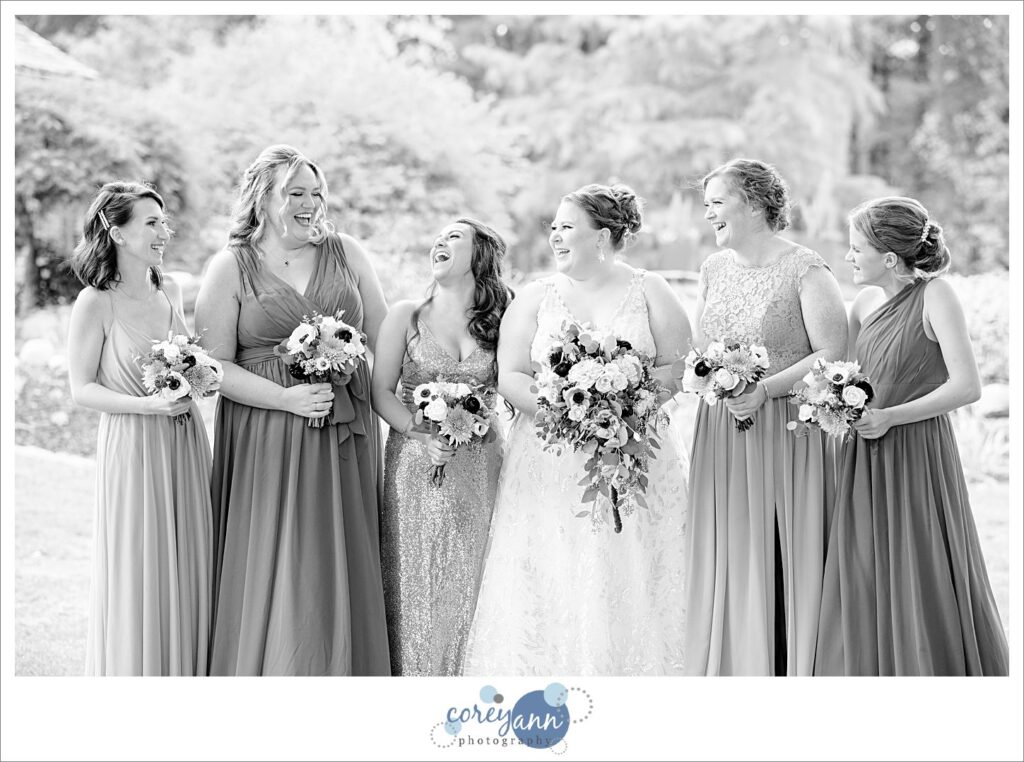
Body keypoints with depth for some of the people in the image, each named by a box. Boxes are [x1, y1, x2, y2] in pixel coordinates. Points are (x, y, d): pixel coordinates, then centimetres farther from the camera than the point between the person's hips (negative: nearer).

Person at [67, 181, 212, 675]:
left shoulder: (170, 292, 7)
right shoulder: (96, 302, -11)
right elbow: (81, 389, -8)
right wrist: (147, 405, -19)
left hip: (184, 445, 6)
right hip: (132, 448, -6)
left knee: (186, 571, 10)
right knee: (138, 575, 1)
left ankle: (185, 673, 22)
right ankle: (134, 673, 16)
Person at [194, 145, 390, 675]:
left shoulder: (346, 254, 8)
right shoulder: (231, 268, 0)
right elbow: (216, 366, -5)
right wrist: (287, 398, -17)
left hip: (346, 437, 3)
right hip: (267, 441, -2)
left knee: (343, 571, 5)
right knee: (273, 572, 0)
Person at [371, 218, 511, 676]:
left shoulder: (499, 320, 5)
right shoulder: (405, 316, 3)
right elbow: (380, 392, 0)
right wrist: (422, 434, -14)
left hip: (479, 468, 1)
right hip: (416, 464, -1)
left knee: (470, 584, 2)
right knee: (416, 583, 0)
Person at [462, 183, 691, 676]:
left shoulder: (649, 293, 5)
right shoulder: (535, 298, 7)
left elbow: (680, 367, 0)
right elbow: (509, 376, 0)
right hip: (549, 463, 1)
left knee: (628, 586, -1)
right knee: (548, 586, -3)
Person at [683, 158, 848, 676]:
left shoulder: (805, 271, -8)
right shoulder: (714, 269, 13)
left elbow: (832, 355, -12)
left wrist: (764, 390, -20)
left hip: (785, 431, -6)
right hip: (721, 433, 6)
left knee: (781, 555, -2)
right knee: (725, 557, 6)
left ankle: (789, 670, 7)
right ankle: (726, 669, 15)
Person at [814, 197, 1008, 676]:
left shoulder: (934, 296, -9)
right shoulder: (865, 303, 8)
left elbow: (967, 386, -14)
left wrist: (890, 417, -15)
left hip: (916, 456, -6)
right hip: (864, 460, 6)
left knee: (923, 584, 1)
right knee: (862, 584, 8)